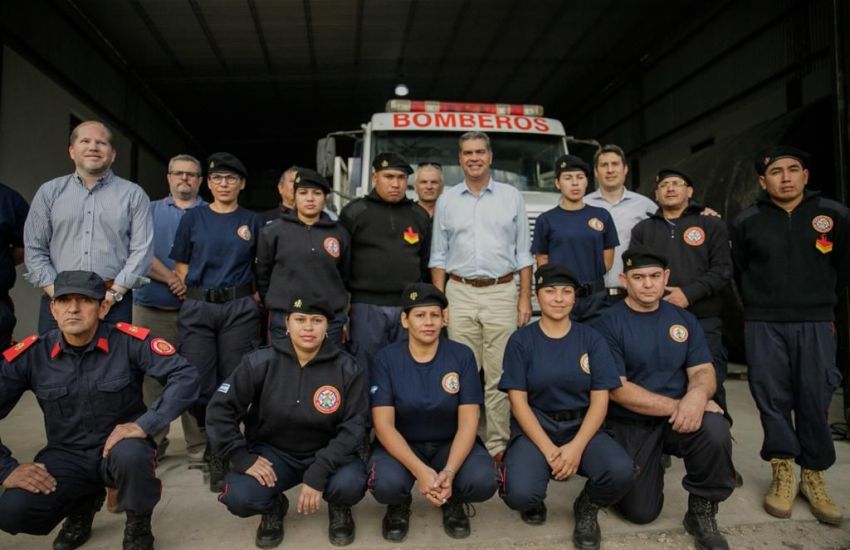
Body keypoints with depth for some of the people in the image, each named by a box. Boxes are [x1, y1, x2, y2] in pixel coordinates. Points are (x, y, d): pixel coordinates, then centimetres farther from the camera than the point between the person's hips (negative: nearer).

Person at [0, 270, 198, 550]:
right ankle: (83, 504, 15)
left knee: (131, 455, -37)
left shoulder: (129, 340, -17)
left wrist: (145, 424, -31)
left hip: (120, 448, -3)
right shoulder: (29, 354, -8)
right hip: (66, 456, 3)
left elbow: (186, 377, -23)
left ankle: (138, 526, -2)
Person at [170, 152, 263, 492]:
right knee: (200, 384, -1)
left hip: (240, 309, 0)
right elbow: (181, 264, 8)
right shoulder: (193, 218, 8)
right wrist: (198, 293, -2)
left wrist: (254, 299, 0)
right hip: (197, 308, 1)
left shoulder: (252, 221, 8)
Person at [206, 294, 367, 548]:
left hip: (327, 453, 0)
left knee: (350, 484, -31)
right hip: (273, 451, 1)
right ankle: (273, 508, 12)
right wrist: (243, 458, -18)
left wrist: (318, 474, -25)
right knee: (239, 497, -26)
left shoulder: (346, 368, -11)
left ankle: (339, 509, 9)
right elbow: (220, 410, -8)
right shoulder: (260, 362, -11)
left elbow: (353, 426, -15)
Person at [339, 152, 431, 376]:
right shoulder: (354, 212, 1)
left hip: (409, 306, 3)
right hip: (367, 306, -3)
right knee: (366, 371, 4)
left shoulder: (419, 215, 13)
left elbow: (426, 263, 16)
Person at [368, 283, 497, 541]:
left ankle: (453, 501, 9)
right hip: (401, 444, 0)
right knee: (385, 483, -32)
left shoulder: (462, 356, -9)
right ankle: (399, 505, 7)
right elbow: (383, 425, -16)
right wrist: (420, 470, -30)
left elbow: (468, 422, -12)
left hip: (450, 443, 1)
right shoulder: (386, 358, -10)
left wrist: (449, 471, -28)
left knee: (483, 482, -28)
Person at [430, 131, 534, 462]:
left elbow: (523, 252, 8)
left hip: (502, 292, -1)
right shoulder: (447, 201, 11)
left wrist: (525, 297, 0)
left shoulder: (511, 197, 9)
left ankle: (497, 444, 9)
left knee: (499, 376, 0)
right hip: (459, 293, 1)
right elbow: (439, 256, 11)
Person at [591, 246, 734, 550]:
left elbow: (703, 370, 0)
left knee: (715, 431, -30)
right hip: (629, 425, -2)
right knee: (641, 512, -6)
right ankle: (651, 466, 29)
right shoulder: (608, 324, -10)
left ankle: (702, 511, -3)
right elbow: (618, 389, -15)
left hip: (679, 418, 3)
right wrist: (676, 405, -23)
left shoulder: (684, 319, 5)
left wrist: (698, 394, -25)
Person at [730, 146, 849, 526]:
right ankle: (783, 475, 15)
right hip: (764, 326, 0)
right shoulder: (746, 222, -1)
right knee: (773, 400, 3)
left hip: (816, 325, 0)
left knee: (815, 401, 2)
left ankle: (813, 477, 17)